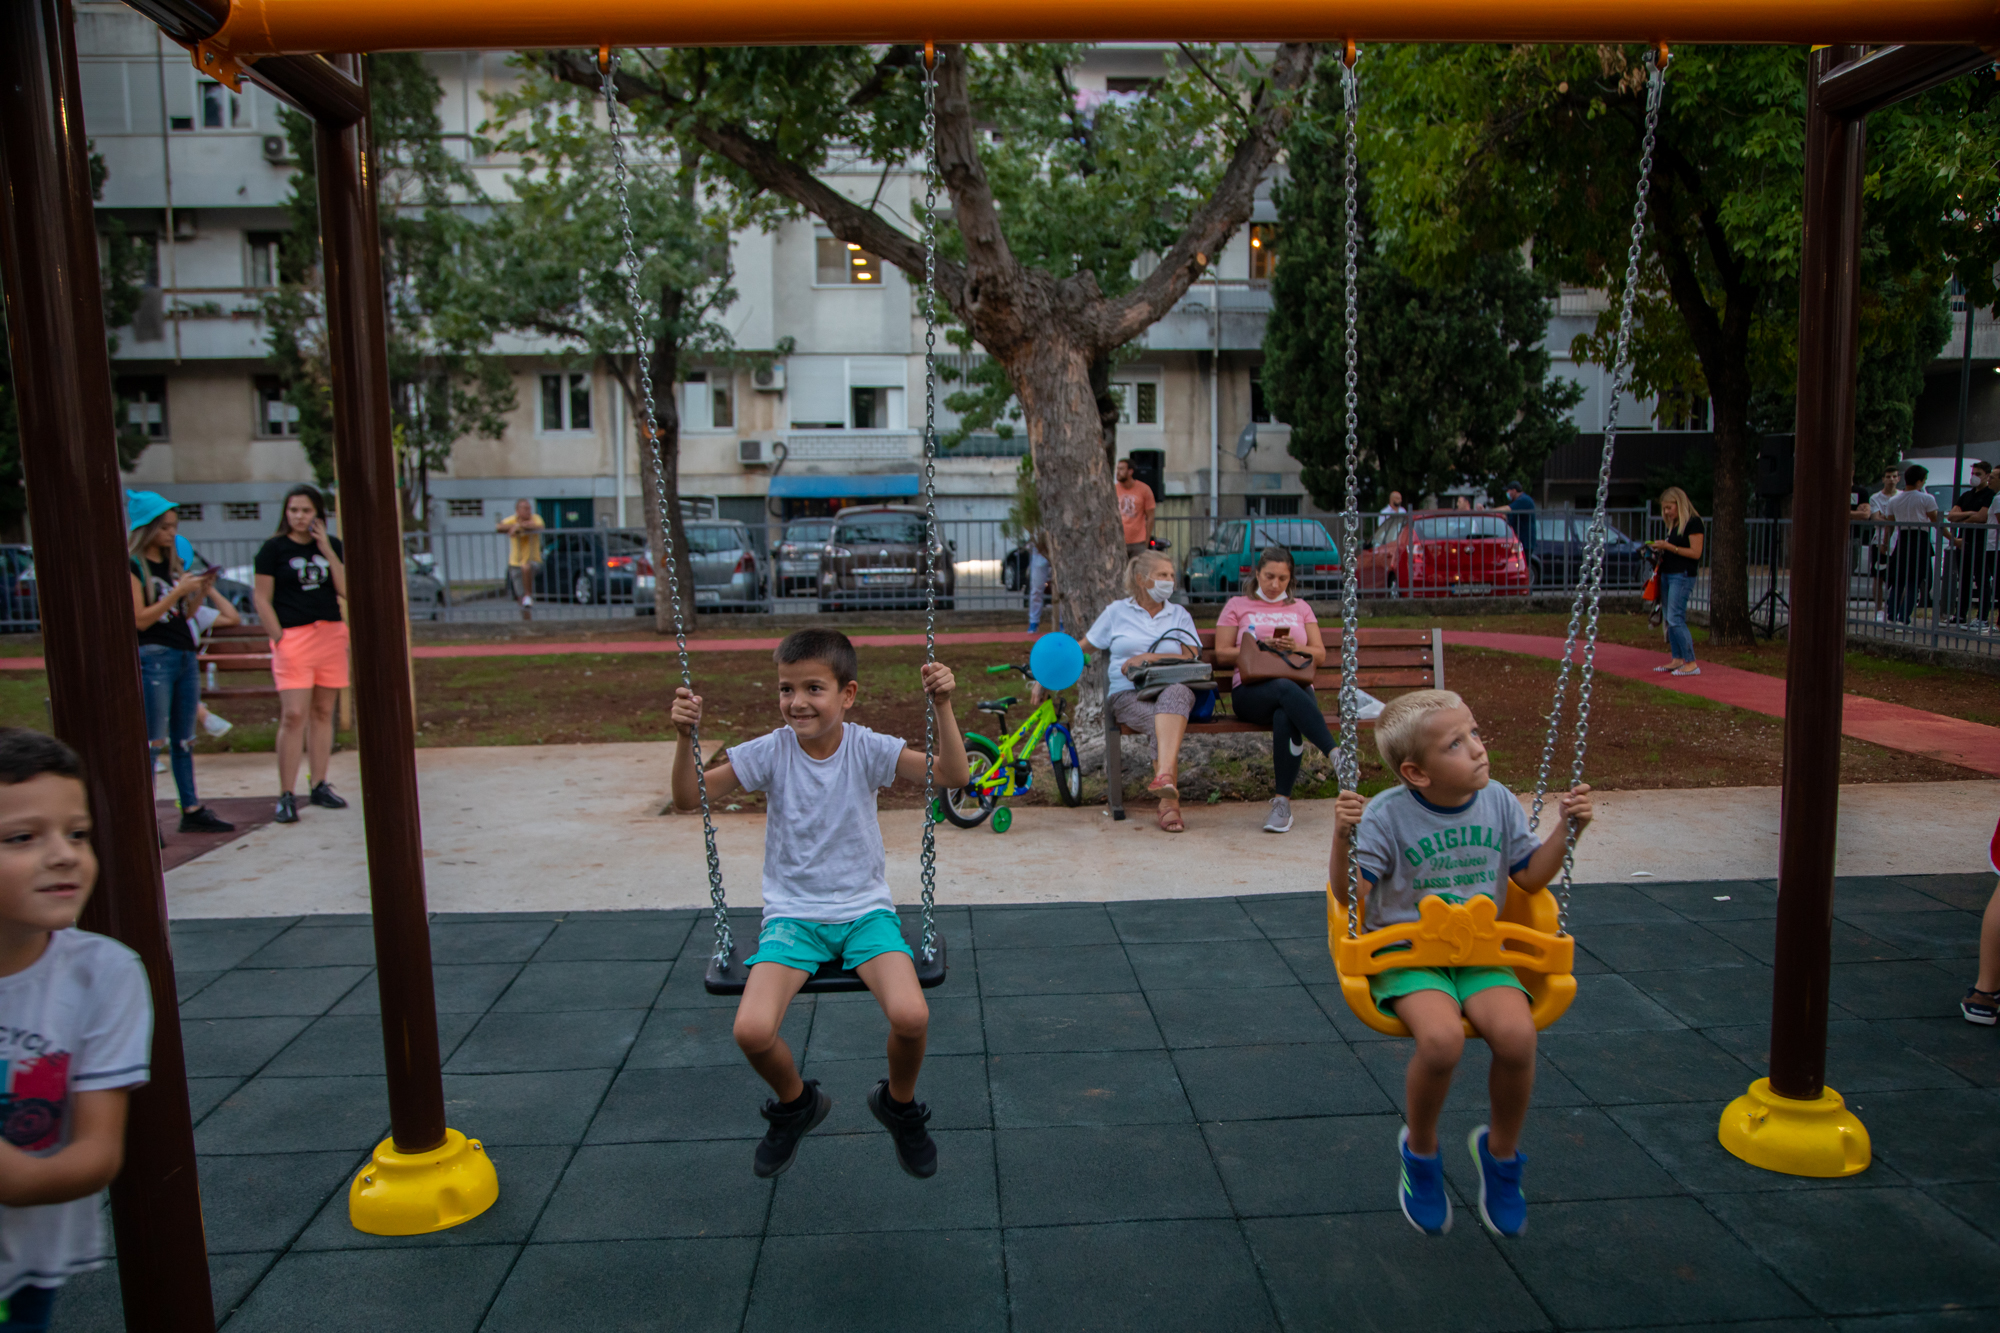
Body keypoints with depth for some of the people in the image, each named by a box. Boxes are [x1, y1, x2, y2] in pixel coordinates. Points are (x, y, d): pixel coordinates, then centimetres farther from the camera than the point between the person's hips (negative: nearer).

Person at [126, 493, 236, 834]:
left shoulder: (174, 563, 15)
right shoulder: (132, 566, -7)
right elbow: (140, 619, -13)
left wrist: (201, 591, 0)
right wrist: (179, 591, -17)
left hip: (185, 655, 7)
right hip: (153, 656, -7)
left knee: (184, 740, 11)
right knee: (153, 742, -7)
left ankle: (192, 810, 17)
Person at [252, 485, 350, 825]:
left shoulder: (332, 546, 11)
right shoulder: (274, 549, 1)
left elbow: (346, 589, -1)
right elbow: (262, 600, -1)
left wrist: (326, 550, -6)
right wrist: (279, 638, -9)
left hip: (331, 635, 4)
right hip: (294, 637, -4)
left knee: (322, 712, 8)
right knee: (293, 715, -10)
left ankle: (320, 786, 16)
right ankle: (286, 795, -6)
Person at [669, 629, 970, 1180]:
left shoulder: (866, 748, -7)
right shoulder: (771, 752, -5)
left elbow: (954, 775, -15)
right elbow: (689, 798, -5)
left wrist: (942, 707, -25)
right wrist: (687, 737, -20)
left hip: (865, 910, 0)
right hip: (793, 915, 1)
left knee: (911, 1015, -26)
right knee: (752, 1031, -23)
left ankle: (899, 1104, 12)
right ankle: (796, 1104, 15)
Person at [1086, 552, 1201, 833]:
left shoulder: (1179, 614, 20)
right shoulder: (1116, 612, 15)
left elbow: (1191, 659, 7)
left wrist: (1149, 658, -8)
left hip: (1172, 687, 1)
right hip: (1128, 694, -1)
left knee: (1176, 693, -39)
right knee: (1161, 722, -36)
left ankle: (1164, 775, -56)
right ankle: (1170, 802, -39)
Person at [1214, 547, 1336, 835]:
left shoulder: (1300, 608, 26)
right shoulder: (1238, 605, 19)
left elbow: (1320, 655, 17)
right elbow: (1222, 654, 9)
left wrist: (1295, 648, -4)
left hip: (1298, 687, 2)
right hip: (1251, 689, -1)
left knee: (1286, 716, -37)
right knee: (1286, 689, -39)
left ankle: (1283, 801, -32)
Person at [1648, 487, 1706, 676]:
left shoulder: (1694, 522, -9)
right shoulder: (1673, 524, 16)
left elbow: (1695, 553, -15)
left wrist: (1668, 546, -17)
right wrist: (1661, 548, 5)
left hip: (1683, 575, -9)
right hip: (1667, 574, 9)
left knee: (1675, 619, -13)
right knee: (1669, 619, 8)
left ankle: (1692, 663, -10)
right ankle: (1677, 660, 14)